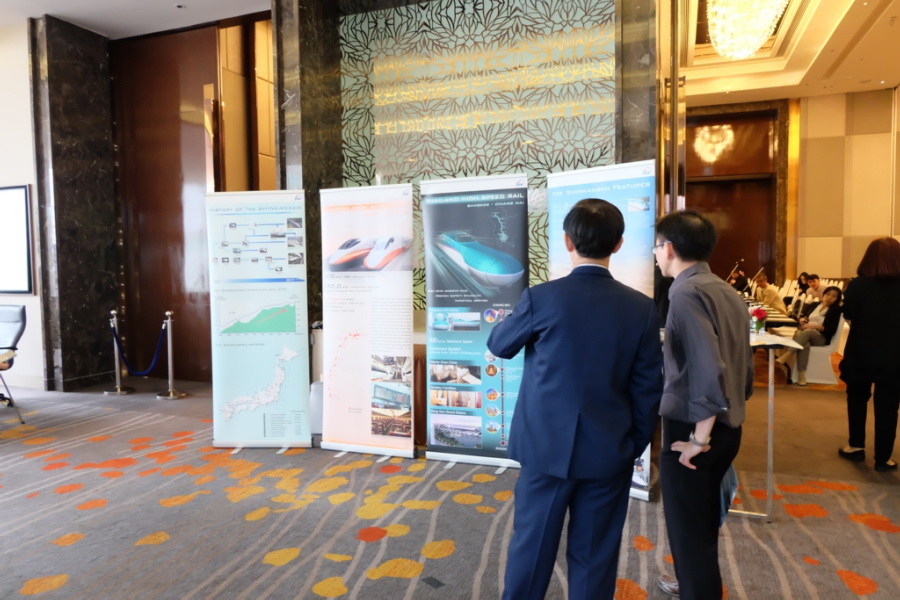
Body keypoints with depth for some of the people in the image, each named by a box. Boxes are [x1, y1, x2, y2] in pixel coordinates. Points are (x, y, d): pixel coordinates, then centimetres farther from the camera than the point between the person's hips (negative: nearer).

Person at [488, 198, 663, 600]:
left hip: (547, 446, -1)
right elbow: (648, 390, -1)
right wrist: (634, 446, 12)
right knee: (594, 557, 15)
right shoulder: (642, 308, -6)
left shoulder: (542, 298, -12)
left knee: (532, 546, 14)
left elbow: (498, 345, 4)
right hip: (608, 452, 2)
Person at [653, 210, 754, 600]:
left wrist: (698, 437, -20)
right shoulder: (726, 292, 7)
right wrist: (729, 412, 20)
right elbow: (742, 365, 12)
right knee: (704, 520, 27)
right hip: (727, 427, 9)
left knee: (688, 529, 8)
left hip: (690, 429, -9)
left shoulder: (687, 293, -19)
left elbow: (707, 369, -28)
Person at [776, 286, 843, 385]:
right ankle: (801, 375, -47)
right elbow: (802, 316, 20)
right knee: (804, 344, -37)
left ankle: (785, 356, -50)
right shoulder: (813, 305, 21)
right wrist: (801, 319, -4)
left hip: (820, 338, -2)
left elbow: (831, 330, -4)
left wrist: (816, 326, -18)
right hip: (804, 332, 2)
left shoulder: (835, 311, 8)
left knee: (807, 332, -39)